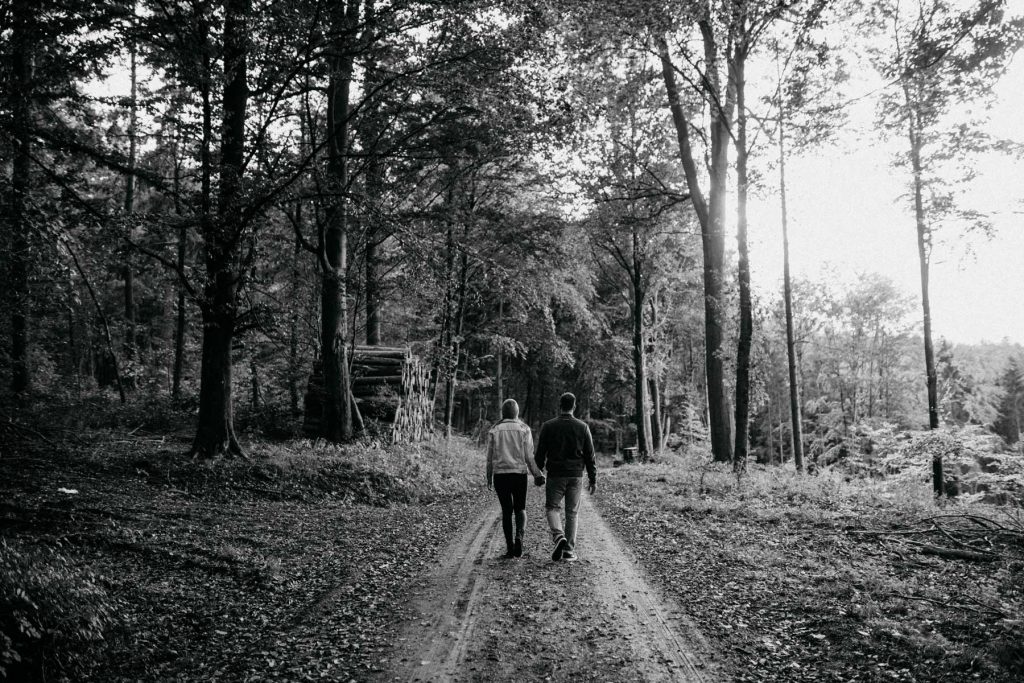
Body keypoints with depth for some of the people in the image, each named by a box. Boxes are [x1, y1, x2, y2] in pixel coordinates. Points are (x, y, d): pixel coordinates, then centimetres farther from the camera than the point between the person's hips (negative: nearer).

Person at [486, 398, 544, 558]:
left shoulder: (494, 431, 1)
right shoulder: (524, 430, -1)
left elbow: (490, 457, 2)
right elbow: (529, 457, -5)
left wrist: (489, 477, 11)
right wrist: (537, 475, 2)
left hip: (500, 475, 1)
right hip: (519, 473, 0)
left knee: (506, 510, 9)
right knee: (520, 508, 14)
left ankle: (510, 548, 7)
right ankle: (519, 536, -11)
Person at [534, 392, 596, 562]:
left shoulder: (548, 426, -2)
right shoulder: (582, 427, 1)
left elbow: (540, 454, 1)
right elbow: (590, 456, 2)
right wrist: (593, 480, 7)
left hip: (555, 475, -1)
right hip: (576, 476, 2)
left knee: (553, 507, 10)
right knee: (572, 513, 9)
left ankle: (559, 536, -16)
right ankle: (569, 551, 9)